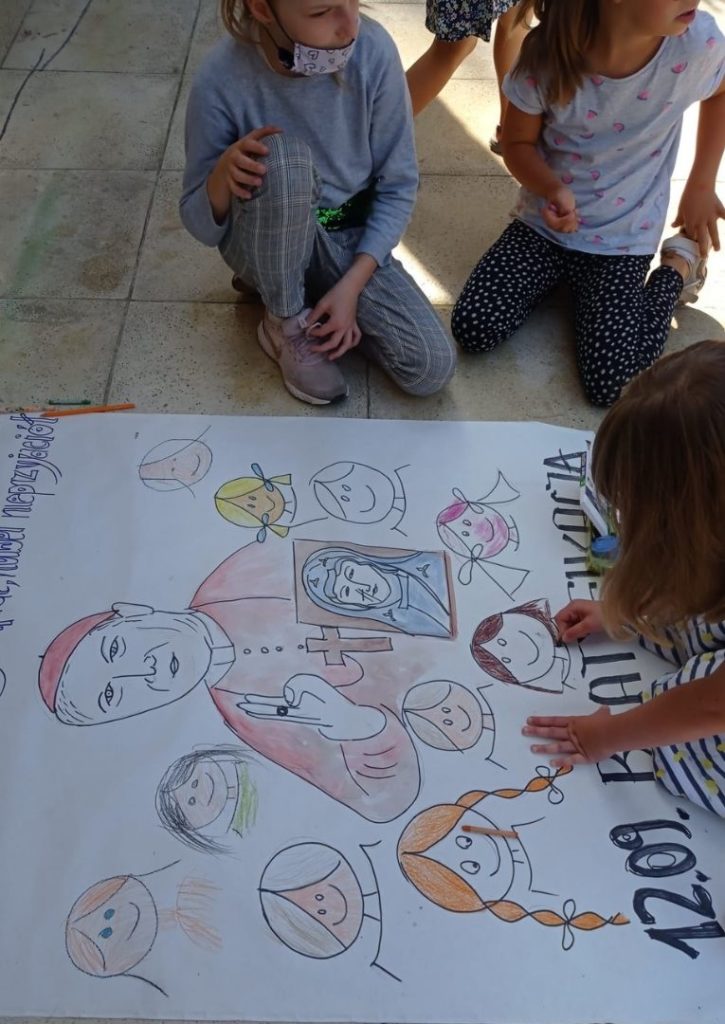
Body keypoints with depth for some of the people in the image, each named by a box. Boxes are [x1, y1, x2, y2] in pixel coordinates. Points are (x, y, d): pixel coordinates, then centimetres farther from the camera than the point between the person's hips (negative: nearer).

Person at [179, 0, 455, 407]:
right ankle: (286, 323, -11)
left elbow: (398, 186, -9)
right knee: (283, 158, -36)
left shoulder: (373, 49, -18)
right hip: (269, 245, -2)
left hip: (353, 239, 2)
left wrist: (351, 285, -19)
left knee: (432, 368, -16)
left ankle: (319, 295, 9)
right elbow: (203, 226, -13)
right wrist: (223, 174, -35)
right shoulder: (223, 79, -22)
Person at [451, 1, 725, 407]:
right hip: (545, 223, 1)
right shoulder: (548, 53, -23)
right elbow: (518, 144, -7)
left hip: (624, 240, -1)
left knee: (612, 384, -14)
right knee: (473, 330, -14)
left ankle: (679, 265, 13)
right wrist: (553, 190, -26)